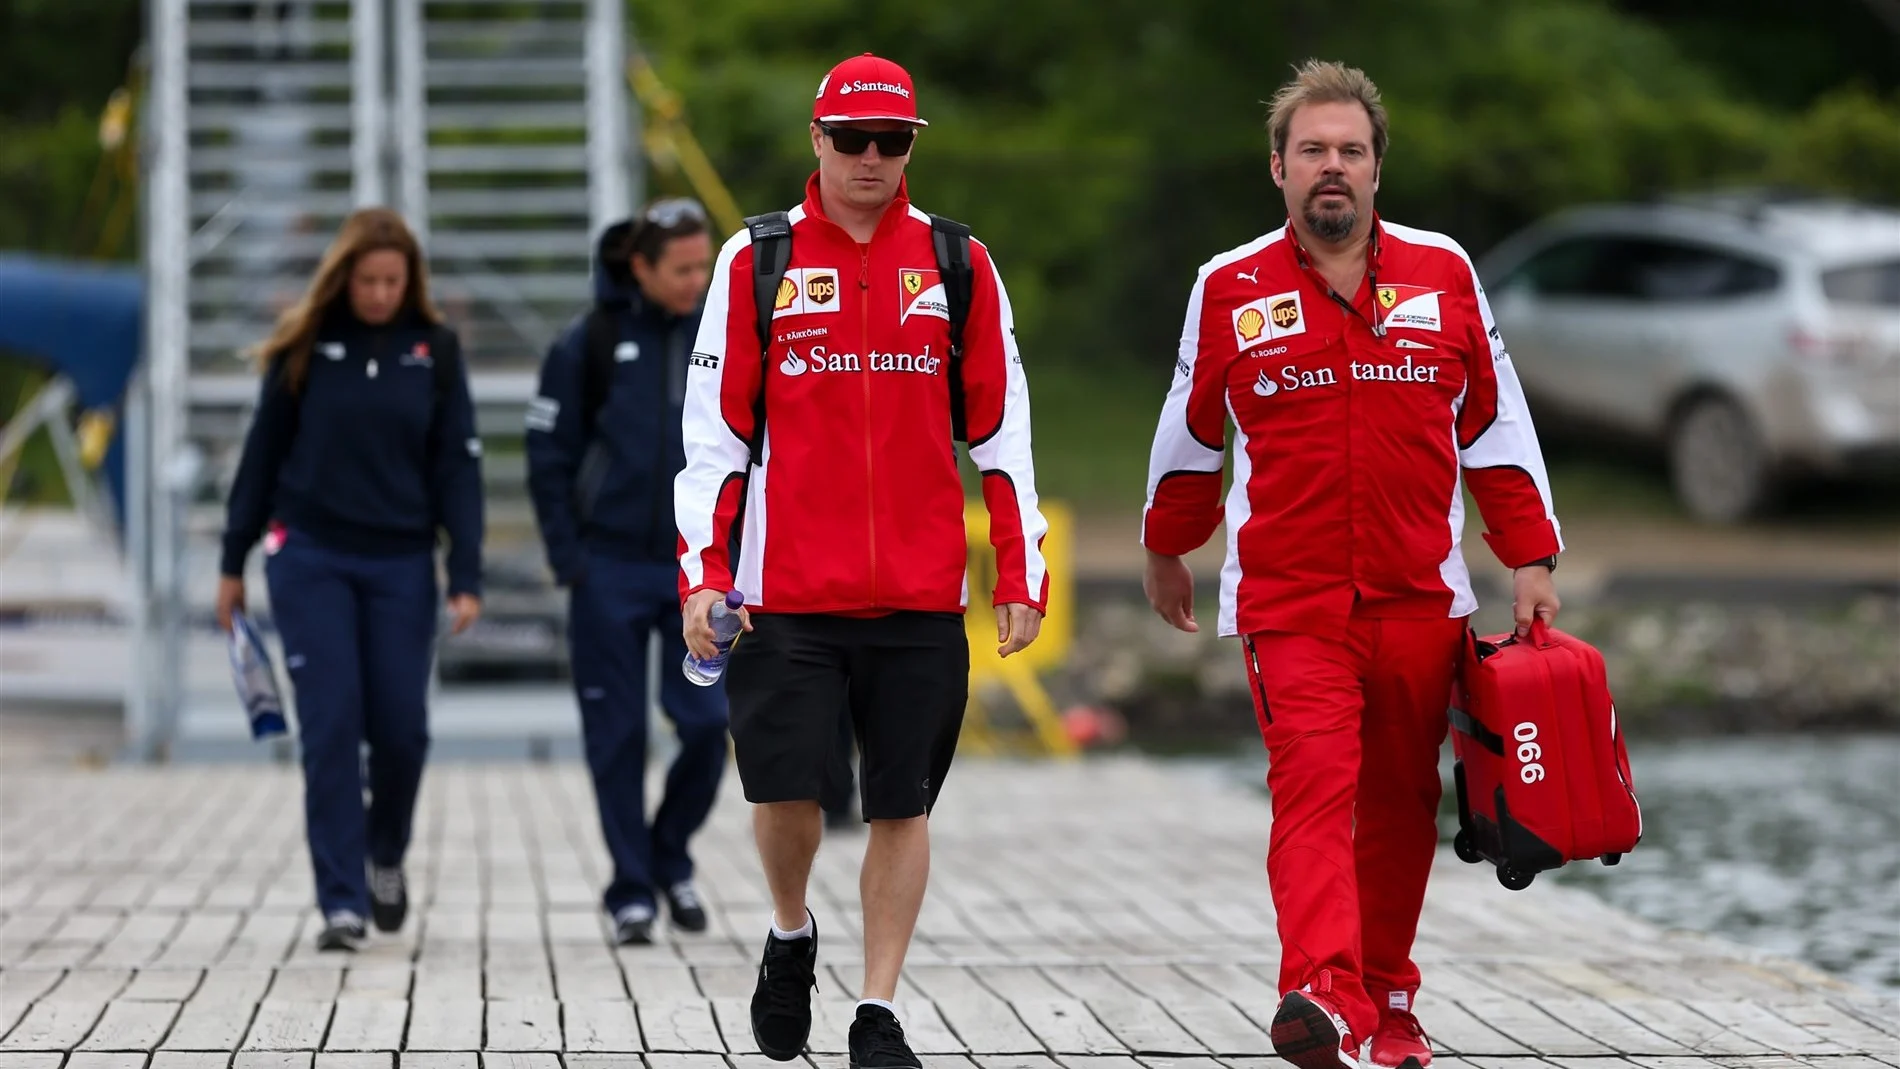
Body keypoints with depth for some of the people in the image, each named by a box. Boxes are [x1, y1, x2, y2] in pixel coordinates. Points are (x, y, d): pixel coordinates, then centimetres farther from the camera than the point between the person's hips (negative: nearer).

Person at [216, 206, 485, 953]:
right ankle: (342, 901, -2)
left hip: (401, 563, 1)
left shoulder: (434, 350, 1)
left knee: (401, 726, 1)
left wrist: (466, 577, -5)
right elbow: (263, 453, 5)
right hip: (311, 558, -1)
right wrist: (234, 562, 7)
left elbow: (458, 466, 1)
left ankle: (386, 854, 30)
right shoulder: (306, 346, 0)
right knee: (331, 728, -6)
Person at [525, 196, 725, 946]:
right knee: (618, 735, 2)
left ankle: (671, 854, 18)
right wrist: (568, 559, -6)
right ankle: (631, 890, 12)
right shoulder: (588, 345, -3)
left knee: (708, 721, -6)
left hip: (700, 567, 1)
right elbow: (549, 456, 0)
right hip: (611, 568, -1)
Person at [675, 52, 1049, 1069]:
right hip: (787, 592, -1)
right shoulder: (755, 261, 4)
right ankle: (791, 937, 24)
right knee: (785, 787, -5)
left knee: (902, 804, 3)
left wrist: (1020, 574, 5)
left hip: (921, 595, 1)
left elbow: (1000, 427, 10)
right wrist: (702, 575, -3)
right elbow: (714, 430, 4)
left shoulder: (959, 265, 7)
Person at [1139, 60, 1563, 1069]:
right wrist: (1166, 552, 26)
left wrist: (1531, 561, 8)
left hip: (1420, 596, 2)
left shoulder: (1443, 274, 5)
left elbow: (1496, 425, 11)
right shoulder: (1231, 288, 3)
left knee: (1400, 802, 9)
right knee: (1314, 788, -18)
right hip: (1287, 598, -2)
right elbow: (1190, 431, 17)